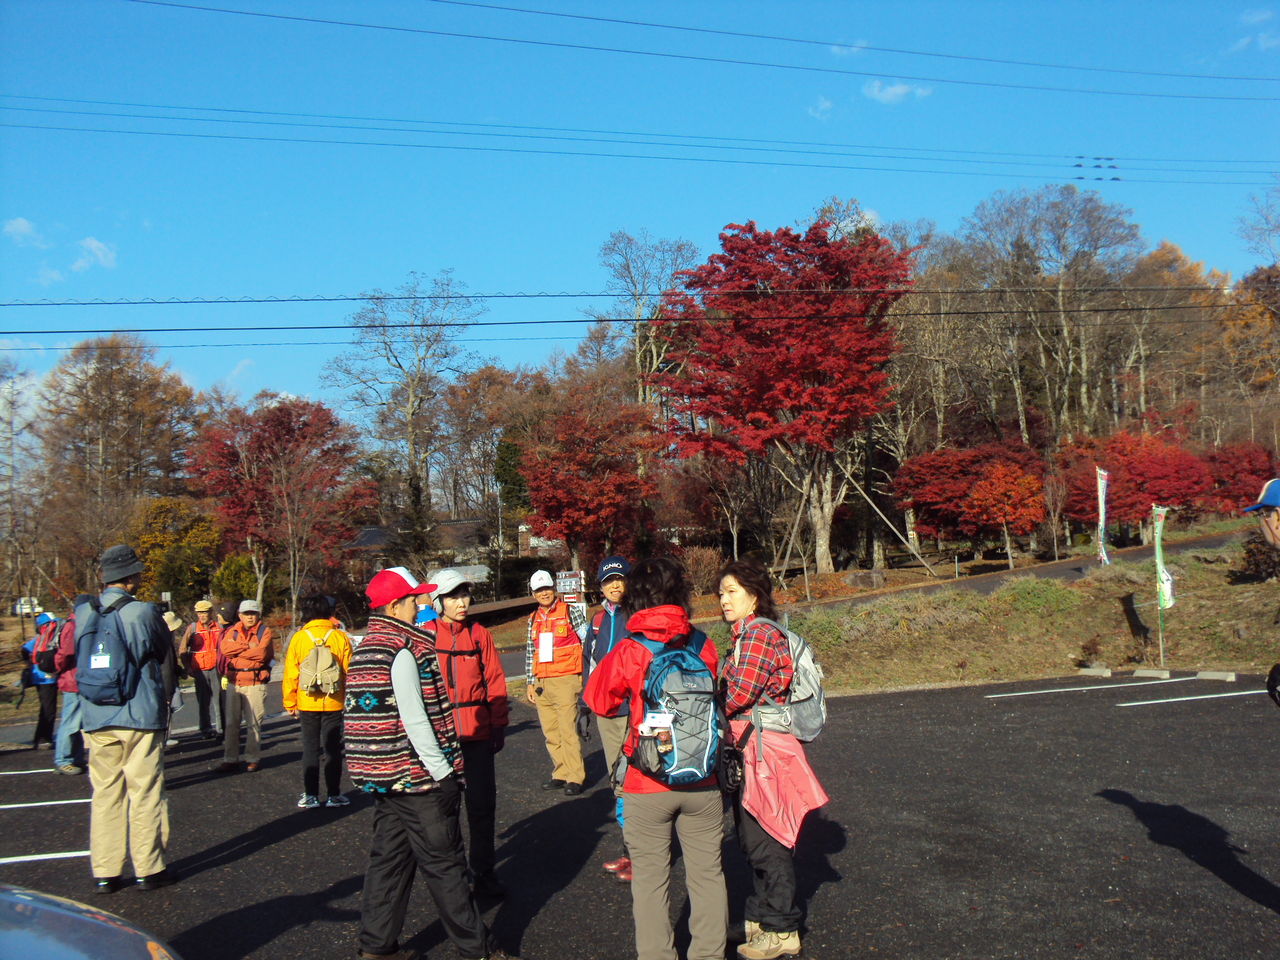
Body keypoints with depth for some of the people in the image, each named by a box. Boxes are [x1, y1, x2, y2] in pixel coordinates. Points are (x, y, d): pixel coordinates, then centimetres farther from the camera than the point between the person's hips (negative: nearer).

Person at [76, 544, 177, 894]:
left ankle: (105, 872, 16)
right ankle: (148, 869, 10)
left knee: (105, 793, 12)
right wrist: (161, 701, 16)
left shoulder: (83, 613, 2)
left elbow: (79, 663, 12)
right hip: (142, 717, -4)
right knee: (145, 793, 4)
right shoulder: (144, 613, -10)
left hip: (96, 720, 4)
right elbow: (167, 664, 0)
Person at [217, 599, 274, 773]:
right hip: (234, 682, 4)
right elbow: (224, 647, -8)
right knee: (231, 723, 8)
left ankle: (253, 758, 10)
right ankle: (230, 759, 16)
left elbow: (261, 653, -17)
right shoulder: (233, 631, 11)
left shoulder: (265, 631, -1)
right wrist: (248, 646, -15)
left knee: (254, 723, 1)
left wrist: (237, 651, -8)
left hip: (255, 684, -4)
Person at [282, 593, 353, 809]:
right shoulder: (340, 637, -4)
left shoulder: (299, 638, -5)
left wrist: (290, 703, 8)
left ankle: (310, 795, 13)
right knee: (333, 750, 9)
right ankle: (333, 795, 13)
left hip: (307, 704, 0)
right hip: (334, 704, 0)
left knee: (310, 750, 10)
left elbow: (291, 675, -2)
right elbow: (348, 673, -2)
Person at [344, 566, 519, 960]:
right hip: (417, 777, -9)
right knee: (444, 864, 2)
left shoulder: (367, 647, 11)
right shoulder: (403, 650, -18)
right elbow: (414, 719, -21)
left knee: (389, 858, 15)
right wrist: (442, 771, -16)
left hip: (383, 776, 9)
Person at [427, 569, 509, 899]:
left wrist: (499, 724, 2)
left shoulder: (479, 634, 3)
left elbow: (495, 681, 6)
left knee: (482, 804, 6)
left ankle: (483, 873, 20)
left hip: (477, 733, 1)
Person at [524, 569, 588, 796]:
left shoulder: (570, 611, -1)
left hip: (565, 681, -6)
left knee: (568, 731, -7)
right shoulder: (534, 619, 15)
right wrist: (530, 683, 15)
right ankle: (561, 774, 18)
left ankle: (575, 777, 1)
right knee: (550, 733, 7)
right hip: (542, 683, 6)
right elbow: (530, 652, 19)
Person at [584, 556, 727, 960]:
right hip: (702, 783, 3)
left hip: (647, 786, -2)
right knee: (707, 873, 16)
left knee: (650, 878, 12)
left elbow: (599, 699, 1)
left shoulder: (628, 652, -13)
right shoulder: (703, 646, -6)